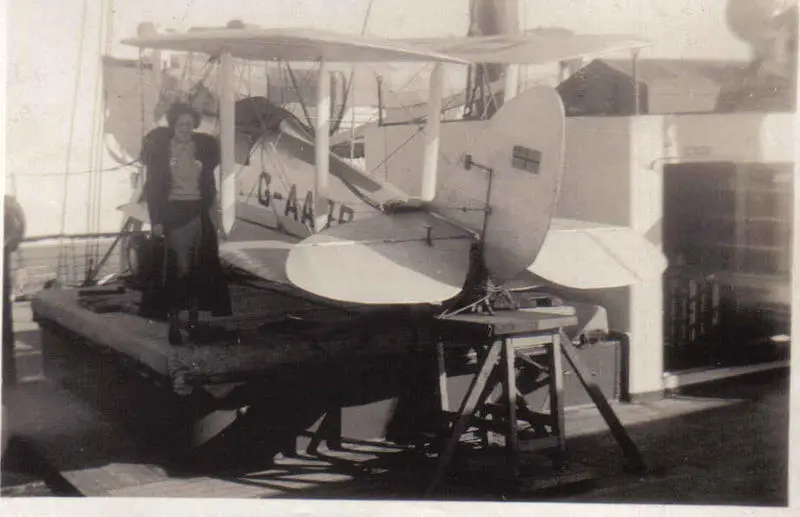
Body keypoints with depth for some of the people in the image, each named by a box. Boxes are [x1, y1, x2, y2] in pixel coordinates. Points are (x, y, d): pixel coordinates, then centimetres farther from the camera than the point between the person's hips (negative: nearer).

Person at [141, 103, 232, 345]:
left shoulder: (203, 147, 9)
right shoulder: (161, 149, 0)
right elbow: (152, 187, -1)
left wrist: (208, 211, 8)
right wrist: (156, 220, -8)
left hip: (199, 213, 4)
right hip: (174, 213, -4)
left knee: (200, 269, 5)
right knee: (179, 268, -10)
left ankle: (193, 319, 15)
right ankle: (174, 322, -4)